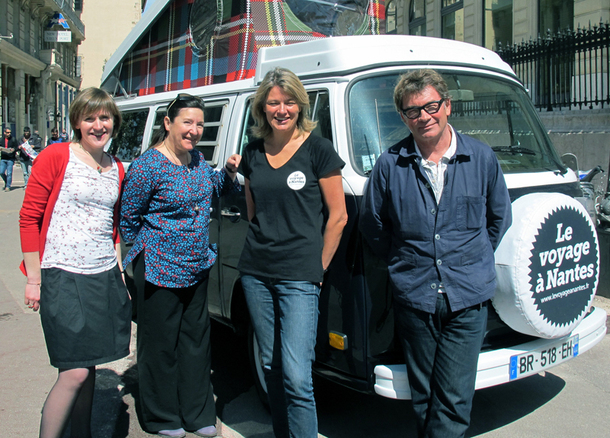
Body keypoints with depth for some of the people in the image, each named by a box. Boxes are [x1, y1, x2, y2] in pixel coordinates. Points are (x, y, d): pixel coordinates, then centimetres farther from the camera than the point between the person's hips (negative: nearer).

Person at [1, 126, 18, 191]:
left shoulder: (13, 139, 3)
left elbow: (17, 147, 3)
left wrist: (13, 149, -19)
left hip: (10, 159, -3)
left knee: (9, 173, -7)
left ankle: (8, 186, 0)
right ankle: (7, 182, 24)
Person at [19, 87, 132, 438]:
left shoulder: (117, 170, 13)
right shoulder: (56, 157, -5)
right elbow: (29, 218, -6)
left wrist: (118, 273, 17)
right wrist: (34, 279, -8)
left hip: (104, 277, 6)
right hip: (62, 277, -6)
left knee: (89, 367, 13)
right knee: (75, 372, -9)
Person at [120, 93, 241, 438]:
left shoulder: (197, 158, 5)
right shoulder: (149, 165, -17)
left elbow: (214, 188, 21)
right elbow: (129, 217, -9)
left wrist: (229, 172, 2)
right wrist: (149, 248, 0)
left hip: (198, 268, 8)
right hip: (159, 271, -7)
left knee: (197, 339, 15)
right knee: (161, 344, 6)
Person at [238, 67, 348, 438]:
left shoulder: (318, 149, -4)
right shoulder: (254, 153, 10)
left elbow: (338, 216, -3)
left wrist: (319, 268, -2)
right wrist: (263, 247, 13)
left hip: (299, 277, -5)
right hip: (256, 273, 5)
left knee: (297, 377, -9)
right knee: (271, 366, 14)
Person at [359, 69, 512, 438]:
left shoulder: (482, 158, 2)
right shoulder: (390, 165, -1)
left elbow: (499, 218, 15)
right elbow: (372, 224, 11)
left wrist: (474, 263, 12)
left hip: (468, 299, 0)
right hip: (413, 297, 1)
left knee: (454, 400, -1)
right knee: (423, 398, 12)